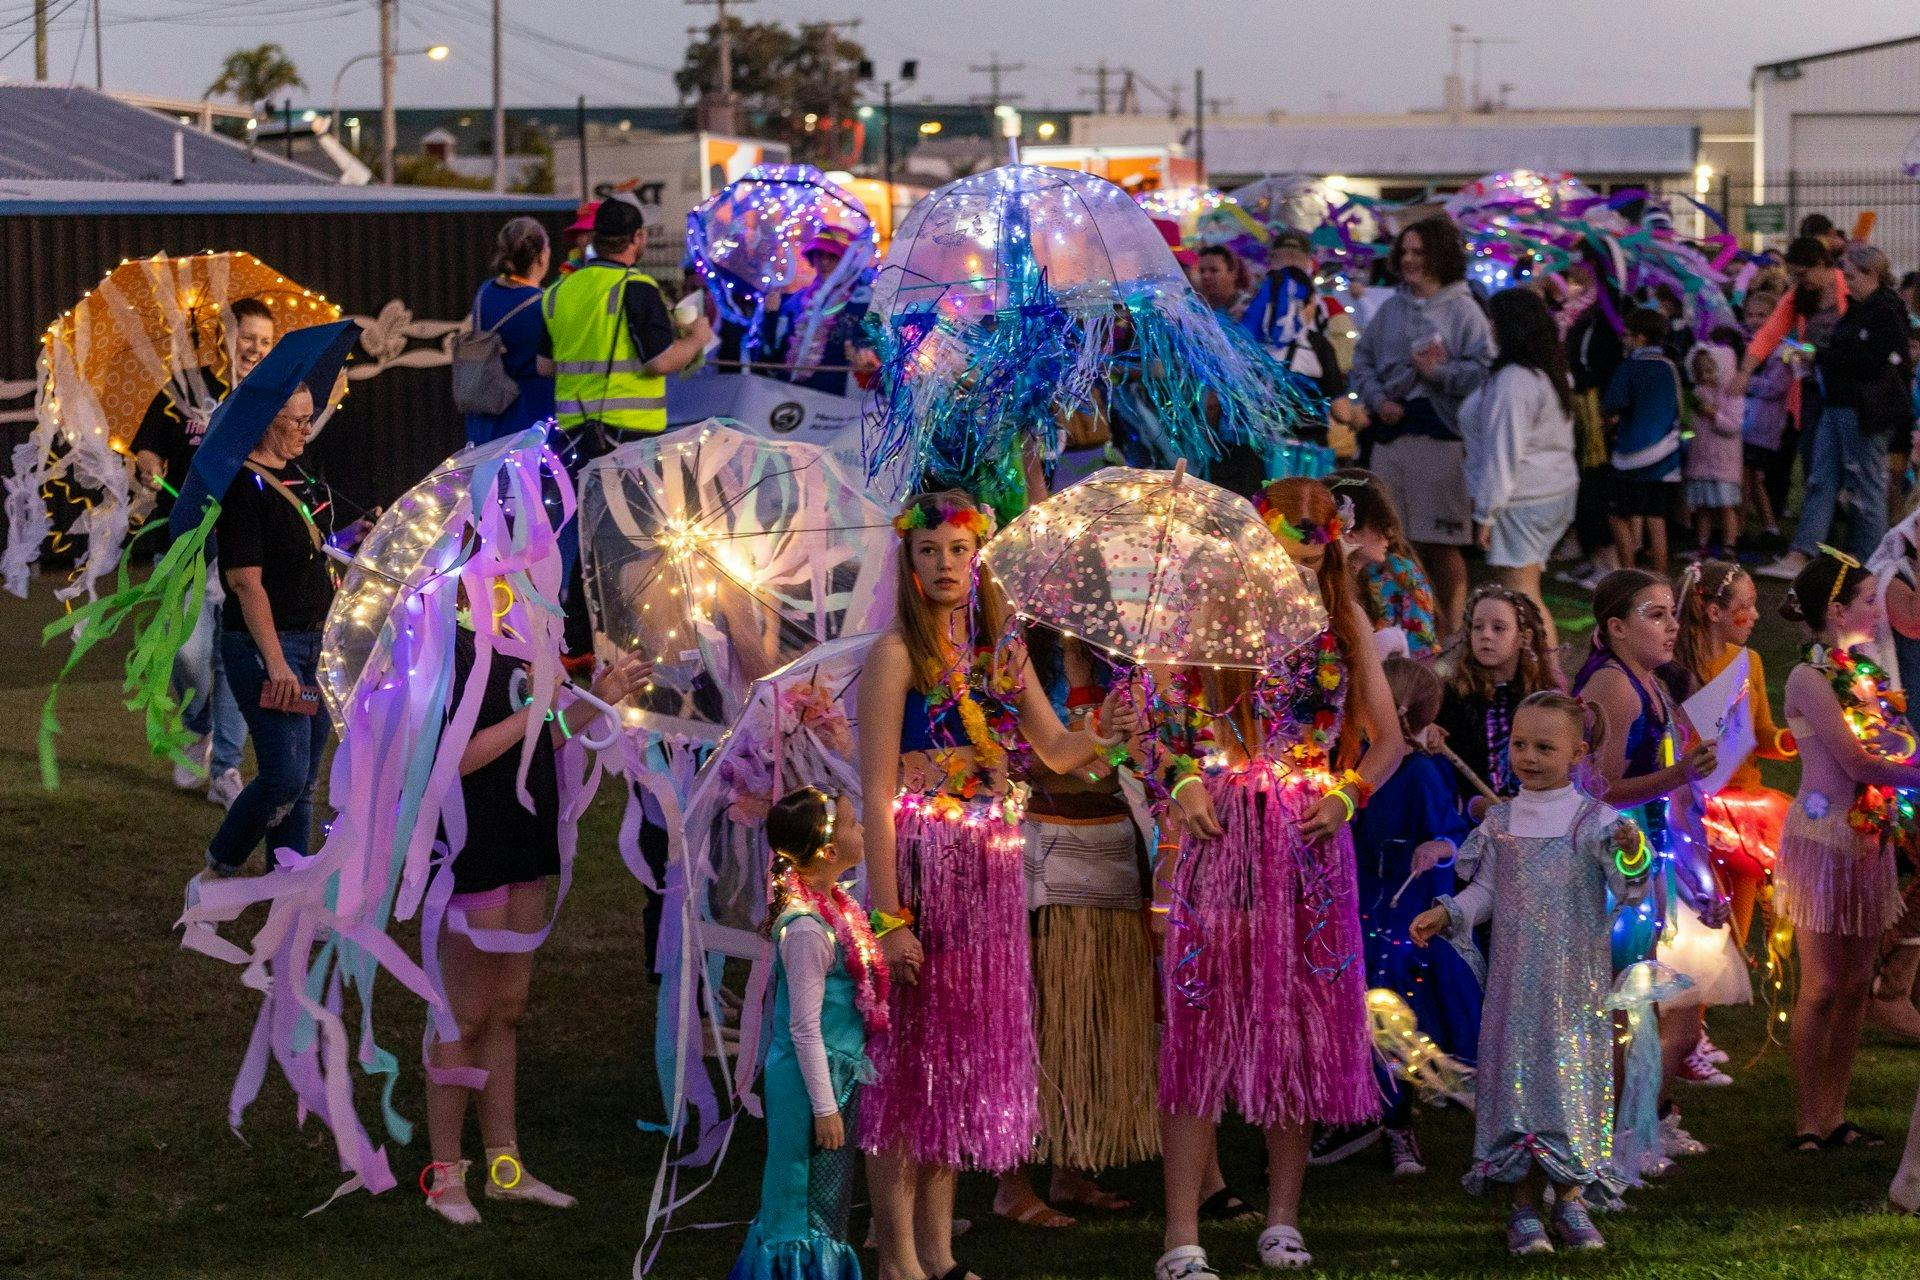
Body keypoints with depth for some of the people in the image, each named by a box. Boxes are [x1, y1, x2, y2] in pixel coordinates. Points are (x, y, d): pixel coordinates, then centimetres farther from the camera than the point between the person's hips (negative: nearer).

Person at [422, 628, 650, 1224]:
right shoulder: (444, 653, -17)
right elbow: (459, 757, -22)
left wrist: (596, 702, 9)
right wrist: (534, 710, -21)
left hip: (519, 850, 8)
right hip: (471, 852, -8)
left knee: (506, 1012, 14)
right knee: (465, 1016, 0)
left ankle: (506, 1166, 22)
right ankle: (446, 1175, 11)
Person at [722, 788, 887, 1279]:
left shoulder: (834, 903, 5)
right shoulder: (807, 929, -24)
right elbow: (805, 1030, -21)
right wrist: (824, 1108, -17)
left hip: (837, 1074, 9)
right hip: (813, 1079, -9)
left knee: (828, 1200, 18)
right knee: (812, 1200, 3)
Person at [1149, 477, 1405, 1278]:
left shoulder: (1342, 625, 10)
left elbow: (1388, 740, 13)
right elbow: (1161, 723, 4)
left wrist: (1347, 796, -4)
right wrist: (1183, 783, -14)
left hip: (1310, 848, 3)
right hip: (1219, 841, -3)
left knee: (1301, 1028, 5)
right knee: (1201, 1022, -6)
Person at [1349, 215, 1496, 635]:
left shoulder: (1463, 310, -2)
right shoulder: (1391, 308, 13)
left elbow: (1484, 369, -10)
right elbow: (1363, 360, 15)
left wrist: (1440, 372, -16)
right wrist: (1377, 398, -1)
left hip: (1440, 437, -5)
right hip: (1390, 435, 5)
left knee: (1442, 544, -3)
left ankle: (1450, 629, 5)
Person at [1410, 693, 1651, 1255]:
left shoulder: (1594, 822, -4)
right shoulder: (1500, 821, 6)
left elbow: (1629, 889, -10)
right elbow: (1485, 891, 13)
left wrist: (1630, 853, -29)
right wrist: (1446, 914, -2)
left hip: (1575, 984, -2)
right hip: (1514, 980, 2)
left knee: (1573, 1076, 1)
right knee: (1517, 1077, 1)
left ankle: (1571, 1202, 14)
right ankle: (1524, 1208, 7)